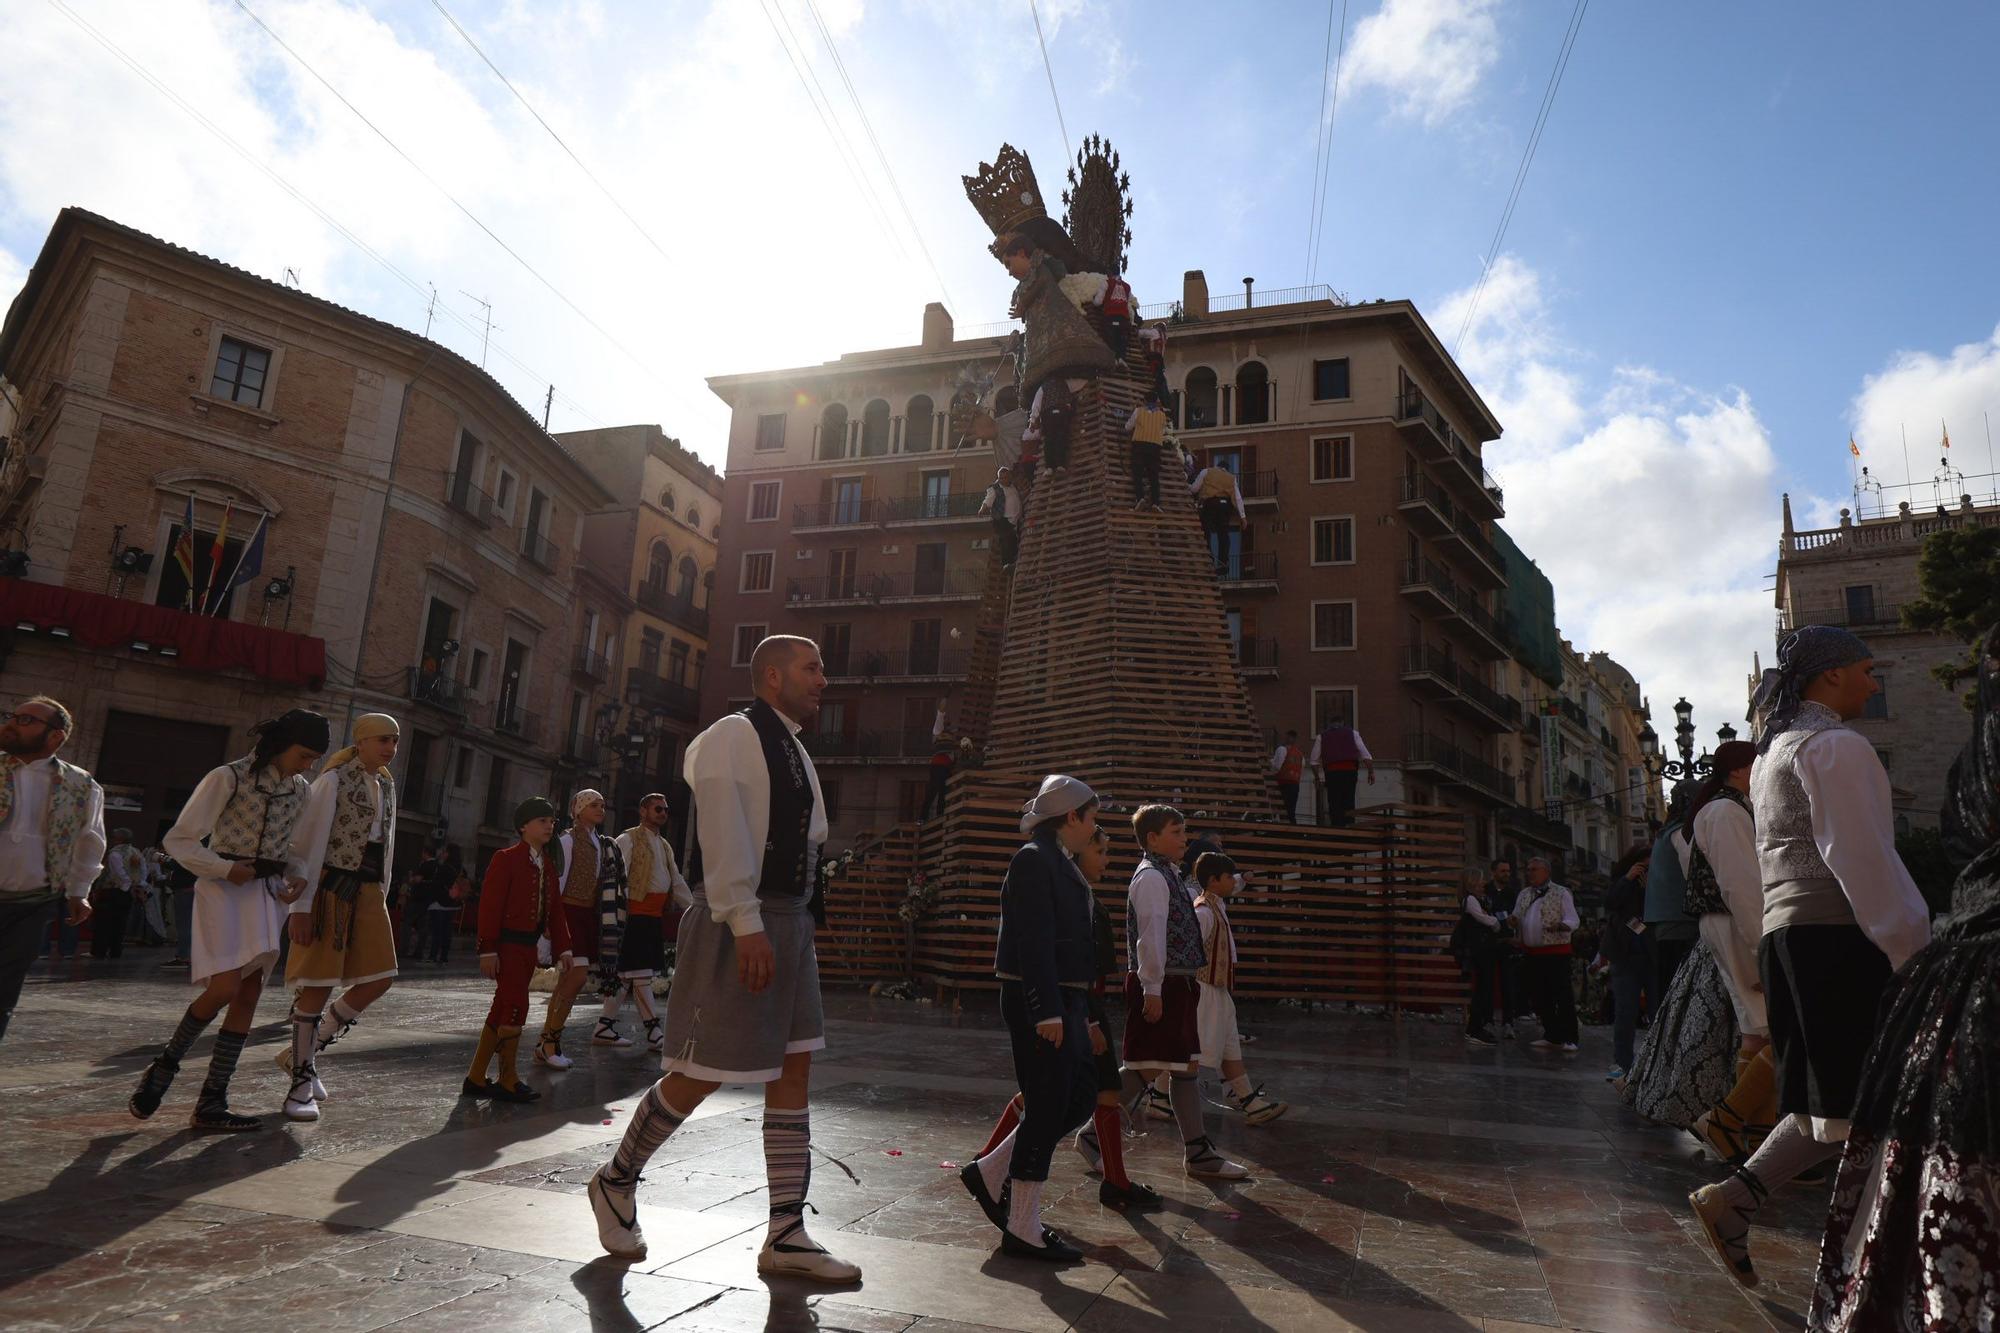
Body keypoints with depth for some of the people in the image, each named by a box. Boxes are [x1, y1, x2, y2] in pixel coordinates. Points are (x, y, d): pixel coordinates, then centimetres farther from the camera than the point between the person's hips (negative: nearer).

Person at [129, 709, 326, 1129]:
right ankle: (166, 1063, 11)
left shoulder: (301, 790, 8)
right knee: (224, 988, -16)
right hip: (224, 888, -5)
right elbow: (178, 841, -6)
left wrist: (298, 876, -3)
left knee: (249, 996, 1)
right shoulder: (229, 778, -9)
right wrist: (226, 868, -18)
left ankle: (211, 1102, 7)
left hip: (269, 893, 6)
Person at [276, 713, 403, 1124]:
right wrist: (301, 906, -17)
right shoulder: (333, 779, -8)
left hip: (368, 893, 7)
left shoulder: (386, 786, 14)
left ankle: (304, 1052, 20)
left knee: (379, 980, 3)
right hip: (331, 889, -7)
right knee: (318, 986, -1)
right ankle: (302, 1081, 12)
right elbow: (308, 843, -13)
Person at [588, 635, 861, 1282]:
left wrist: (791, 924, 14)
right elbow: (724, 834, -20)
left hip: (789, 923, 9)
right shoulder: (733, 736, -10)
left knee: (793, 1068, 7)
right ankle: (615, 1181, 26)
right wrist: (747, 925, -26)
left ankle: (786, 1234, 14)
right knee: (702, 1073, 0)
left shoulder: (794, 751, 18)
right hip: (740, 923, -9)